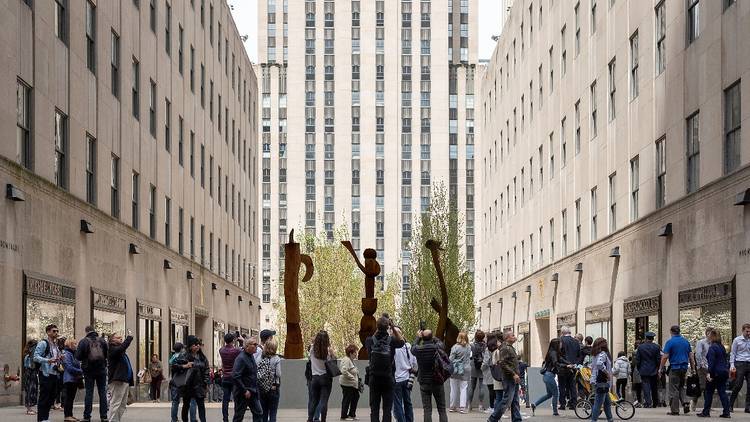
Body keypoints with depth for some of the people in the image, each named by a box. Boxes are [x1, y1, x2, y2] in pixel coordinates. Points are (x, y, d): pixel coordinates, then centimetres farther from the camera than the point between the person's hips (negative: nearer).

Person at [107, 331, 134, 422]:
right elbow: (122, 347, -26)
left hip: (125, 381, 10)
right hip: (117, 381, -10)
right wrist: (129, 337, -21)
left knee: (123, 404, 11)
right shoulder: (112, 349, -7)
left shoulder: (122, 351, 24)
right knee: (115, 403, -11)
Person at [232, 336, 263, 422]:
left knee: (258, 413, 7)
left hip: (253, 392, 9)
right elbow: (235, 376, -26)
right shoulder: (241, 358, -19)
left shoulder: (252, 356, 10)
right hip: (242, 393, -9)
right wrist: (244, 391, -23)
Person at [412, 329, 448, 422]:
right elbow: (440, 342, 11)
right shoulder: (437, 348, -12)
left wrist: (418, 338, 20)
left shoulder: (418, 349, -12)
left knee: (427, 409, 3)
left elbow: (413, 348, 12)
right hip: (437, 382, 0)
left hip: (424, 382, 0)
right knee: (442, 409, 7)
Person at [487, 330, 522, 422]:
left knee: (515, 402, 8)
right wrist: (514, 374, -21)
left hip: (514, 379, 10)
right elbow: (502, 363, -21)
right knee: (506, 401, -8)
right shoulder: (505, 348, -12)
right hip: (509, 379, -10)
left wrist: (517, 376, 16)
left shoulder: (511, 348, 19)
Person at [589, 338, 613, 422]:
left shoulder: (595, 355, 14)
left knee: (607, 403, 17)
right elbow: (599, 364, -32)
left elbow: (592, 367, 21)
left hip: (595, 382, 10)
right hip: (602, 383, -10)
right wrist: (607, 373, -22)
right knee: (598, 403, -6)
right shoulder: (603, 354, -14)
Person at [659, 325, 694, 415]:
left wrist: (661, 368, -5)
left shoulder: (670, 342, -8)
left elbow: (665, 356, -12)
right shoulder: (686, 341, 8)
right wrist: (692, 367, 18)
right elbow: (690, 355, 11)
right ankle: (685, 403, -1)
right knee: (681, 387, 20)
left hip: (674, 368, -5)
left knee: (674, 390, 0)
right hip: (684, 367, 5)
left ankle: (674, 410, 0)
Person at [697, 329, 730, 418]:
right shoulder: (722, 347, 14)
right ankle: (726, 412, 2)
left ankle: (706, 412, 4)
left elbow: (711, 362, -18)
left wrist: (710, 373, -20)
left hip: (716, 373, -8)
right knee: (722, 392, 7)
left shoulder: (712, 347, -12)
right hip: (724, 372, 8)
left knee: (708, 392, 2)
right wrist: (727, 369, 20)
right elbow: (726, 360, 17)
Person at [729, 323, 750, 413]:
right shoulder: (737, 340, 2)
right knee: (738, 385, -8)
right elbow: (733, 353, 3)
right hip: (740, 364, -4)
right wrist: (732, 365, -7)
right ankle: (730, 405, 1)